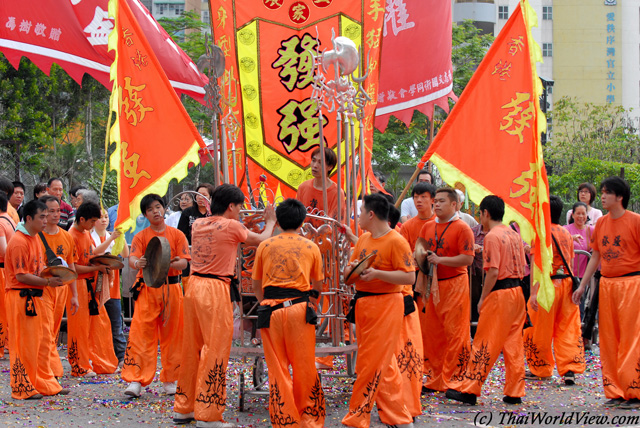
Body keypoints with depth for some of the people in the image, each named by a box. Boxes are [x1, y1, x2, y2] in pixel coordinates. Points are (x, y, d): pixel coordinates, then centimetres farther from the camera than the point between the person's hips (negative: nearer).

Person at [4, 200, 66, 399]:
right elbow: (21, 276, -19)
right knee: (23, 343, -3)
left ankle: (45, 384, 20)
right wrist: (47, 282, -18)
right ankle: (23, 389, 5)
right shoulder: (19, 242, -17)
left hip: (34, 297, 9)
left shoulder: (35, 238, 13)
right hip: (20, 297, -9)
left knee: (39, 342, 13)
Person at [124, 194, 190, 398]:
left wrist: (170, 264, -24)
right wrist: (137, 263, -32)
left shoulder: (177, 235, 6)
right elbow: (132, 258, -8)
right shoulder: (141, 236, 6)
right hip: (147, 289, -1)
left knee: (171, 334, 5)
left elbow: (184, 262, -2)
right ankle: (136, 381, -8)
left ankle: (170, 380, 16)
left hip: (171, 288, 1)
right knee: (141, 333, -8)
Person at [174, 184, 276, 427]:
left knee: (192, 349, 15)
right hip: (215, 291, -7)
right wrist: (270, 222, 24)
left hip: (194, 286, 7)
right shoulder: (231, 226, -7)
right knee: (215, 351, -2)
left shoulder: (198, 225, 10)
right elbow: (261, 241, 8)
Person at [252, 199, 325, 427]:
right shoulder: (311, 247, 6)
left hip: (270, 310, 1)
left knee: (277, 369, 6)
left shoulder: (264, 246, 7)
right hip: (299, 309, 0)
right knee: (305, 368, 8)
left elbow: (256, 286, 13)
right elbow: (318, 286, 15)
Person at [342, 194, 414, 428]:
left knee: (372, 364, -3)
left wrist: (377, 273, -23)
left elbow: (409, 277, -17)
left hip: (385, 306, -8)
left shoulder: (396, 241, -12)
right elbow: (348, 272, 16)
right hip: (362, 304, 8)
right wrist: (353, 269, -7)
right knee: (384, 366, 13)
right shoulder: (363, 239, 13)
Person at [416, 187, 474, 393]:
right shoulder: (427, 227, 13)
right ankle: (434, 381, 16)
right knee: (431, 332, 7)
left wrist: (439, 259, -18)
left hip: (454, 284, -6)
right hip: (433, 286, 6)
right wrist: (420, 282, 9)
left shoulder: (462, 228, -6)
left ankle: (453, 379, 2)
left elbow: (467, 259, -14)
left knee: (454, 333, -5)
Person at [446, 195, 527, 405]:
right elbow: (522, 267, 14)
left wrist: (482, 299, -11)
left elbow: (493, 272, -18)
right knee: (513, 343, 10)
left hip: (499, 294, -8)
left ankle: (469, 389, 1)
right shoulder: (514, 234, 12)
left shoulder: (492, 236, -13)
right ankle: (514, 392, 11)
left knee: (485, 344, -4)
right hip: (517, 292, 8)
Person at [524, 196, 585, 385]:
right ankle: (570, 369, -2)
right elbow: (571, 261, 14)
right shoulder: (566, 233, 9)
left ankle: (540, 369, 19)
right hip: (567, 283, 6)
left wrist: (533, 292, -18)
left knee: (541, 330, 8)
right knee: (568, 328, 6)